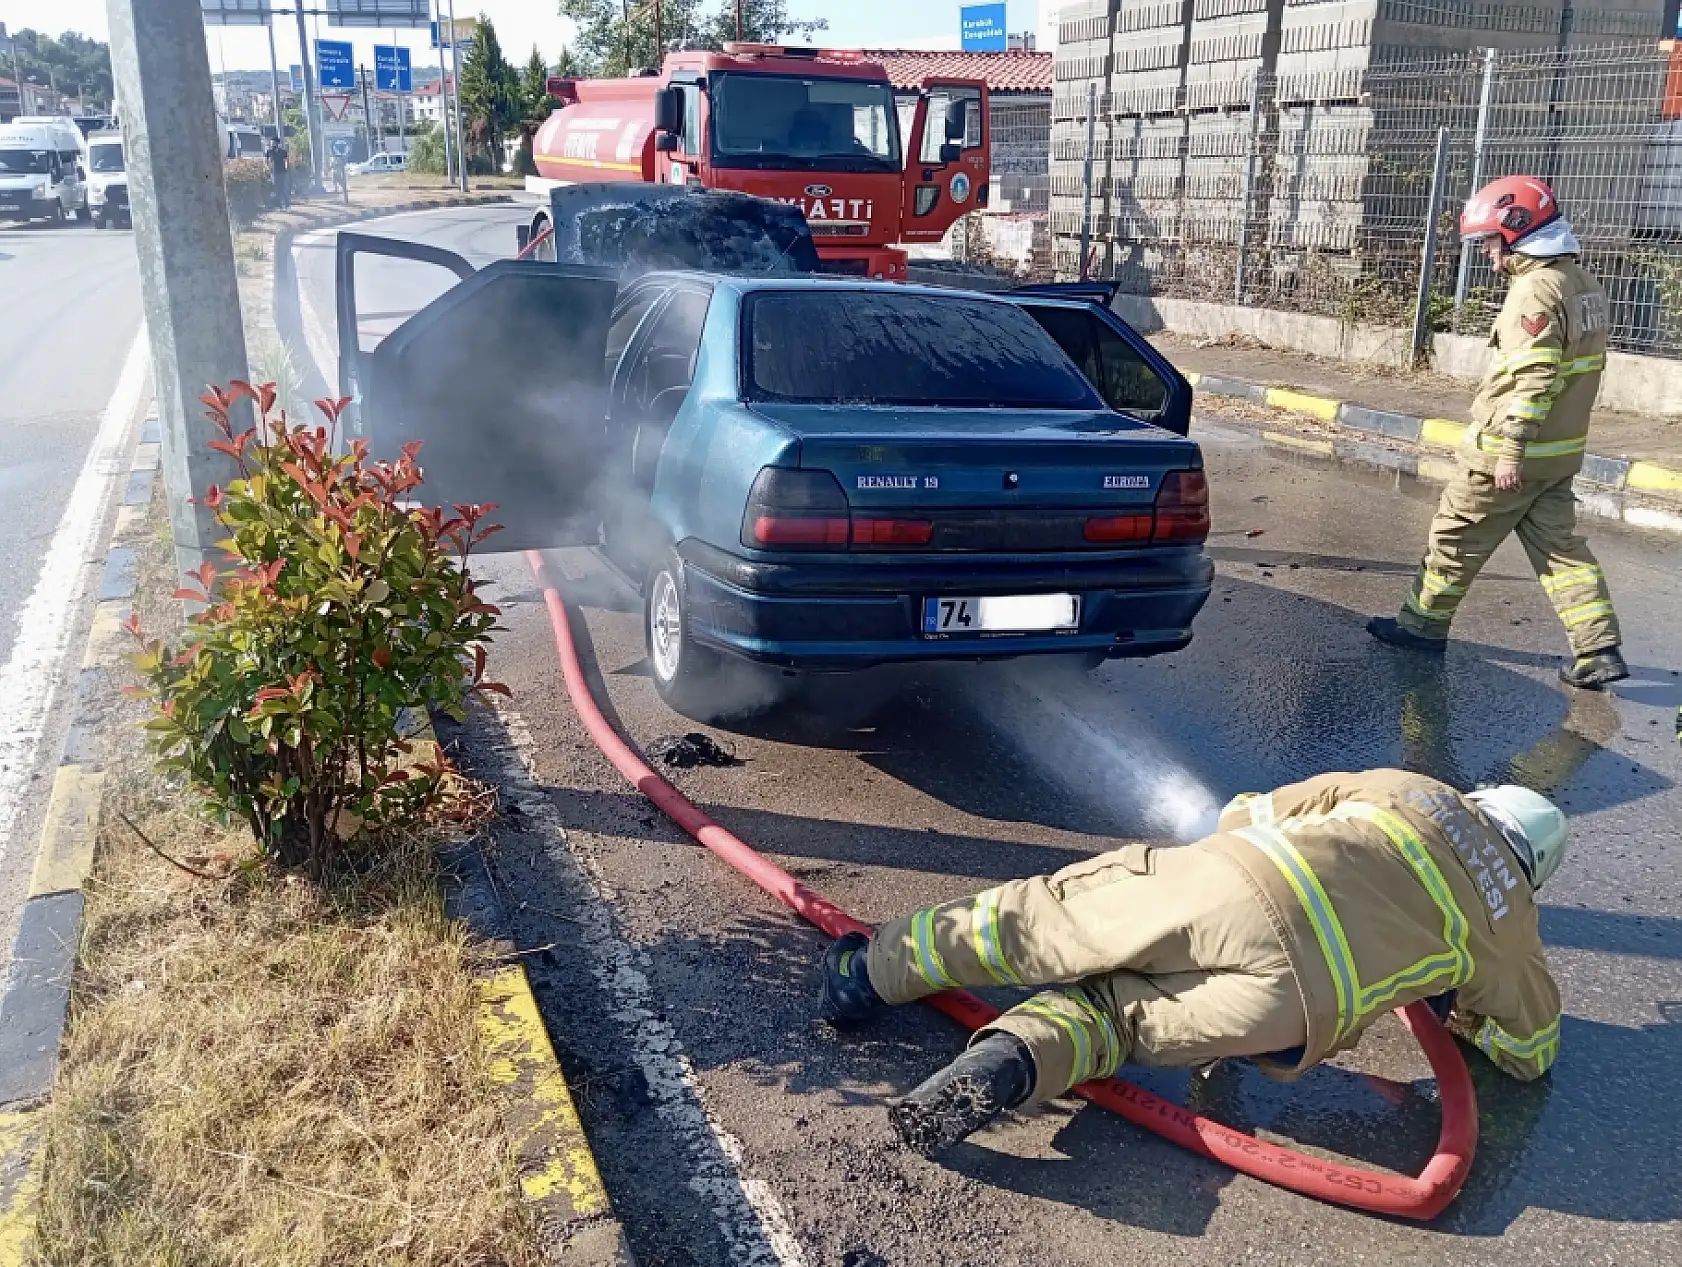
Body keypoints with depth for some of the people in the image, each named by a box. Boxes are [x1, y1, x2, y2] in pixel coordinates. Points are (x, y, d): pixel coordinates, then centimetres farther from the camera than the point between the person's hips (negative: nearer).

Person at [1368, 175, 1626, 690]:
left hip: (1508, 453, -9)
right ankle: (1599, 651, 7)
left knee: (1456, 538, 7)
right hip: (1561, 452, 9)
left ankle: (1423, 624, 20)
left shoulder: (1535, 291, -18)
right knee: (1559, 546, 10)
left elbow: (1533, 379, -24)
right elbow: (1574, 366, 16)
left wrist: (1511, 451, -22)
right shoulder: (1584, 284, 11)